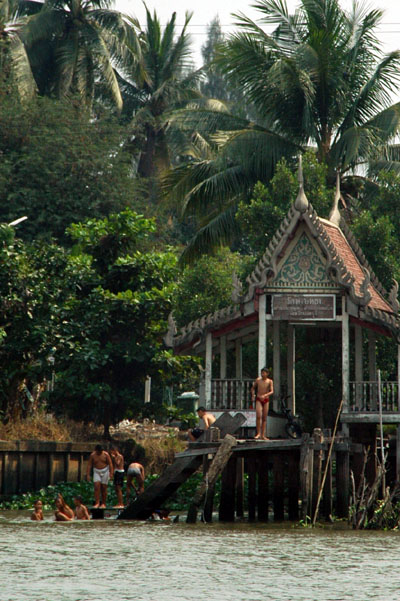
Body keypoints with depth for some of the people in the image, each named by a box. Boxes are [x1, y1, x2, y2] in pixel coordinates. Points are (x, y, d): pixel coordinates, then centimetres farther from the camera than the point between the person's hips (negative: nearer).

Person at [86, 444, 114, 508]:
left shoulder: (106, 454, -6)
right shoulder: (92, 455, -3)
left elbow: (110, 464, -7)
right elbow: (89, 465, -1)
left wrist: (111, 473, -16)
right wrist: (88, 474, -6)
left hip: (105, 471, -1)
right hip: (96, 472, 1)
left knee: (104, 488, 0)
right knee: (96, 486, -15)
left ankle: (103, 504, 7)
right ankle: (97, 503, -13)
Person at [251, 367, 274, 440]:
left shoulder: (270, 381, -2)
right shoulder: (258, 380, 0)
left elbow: (272, 391, -13)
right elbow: (253, 388, 16)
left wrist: (265, 395, -28)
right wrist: (253, 395, 1)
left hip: (266, 400, 1)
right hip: (258, 400, -1)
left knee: (264, 418, 3)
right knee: (258, 416, -17)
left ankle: (263, 435, 7)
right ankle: (258, 433, -13)